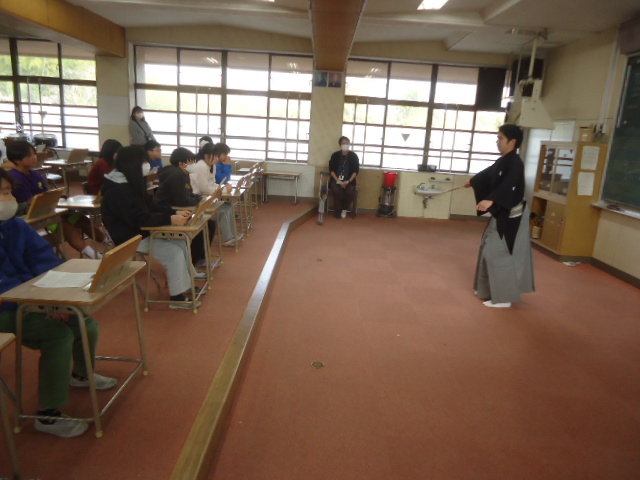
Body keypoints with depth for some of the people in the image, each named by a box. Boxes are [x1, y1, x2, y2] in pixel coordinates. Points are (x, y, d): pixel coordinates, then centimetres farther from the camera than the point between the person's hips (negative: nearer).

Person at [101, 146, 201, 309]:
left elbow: (151, 208, 11)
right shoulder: (119, 190, -21)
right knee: (174, 252, -19)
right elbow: (140, 219, -28)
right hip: (129, 238, -9)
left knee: (180, 243, -1)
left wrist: (176, 213, -3)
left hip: (141, 232, 9)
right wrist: (170, 219, -32)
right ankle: (177, 298, -10)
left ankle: (186, 284, 9)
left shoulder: (130, 183, 10)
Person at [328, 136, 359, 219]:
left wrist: (348, 181, -13)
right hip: (336, 179, 0)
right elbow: (331, 169, 1)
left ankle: (344, 209, -3)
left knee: (350, 192, -30)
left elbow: (355, 171, 1)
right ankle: (338, 211, -11)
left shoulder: (354, 156, 5)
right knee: (337, 191, -32)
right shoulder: (335, 155, 5)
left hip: (349, 180, 0)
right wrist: (338, 180, -14)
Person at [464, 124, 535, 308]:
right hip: (502, 214, 10)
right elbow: (489, 174, 31)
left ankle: (503, 297, 0)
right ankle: (489, 289, 32)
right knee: (490, 249, 18)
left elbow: (507, 186, -37)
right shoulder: (503, 161, 11)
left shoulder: (515, 163, -19)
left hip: (510, 216, -10)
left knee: (498, 253, -9)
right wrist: (473, 181, 48)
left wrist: (490, 200, -53)